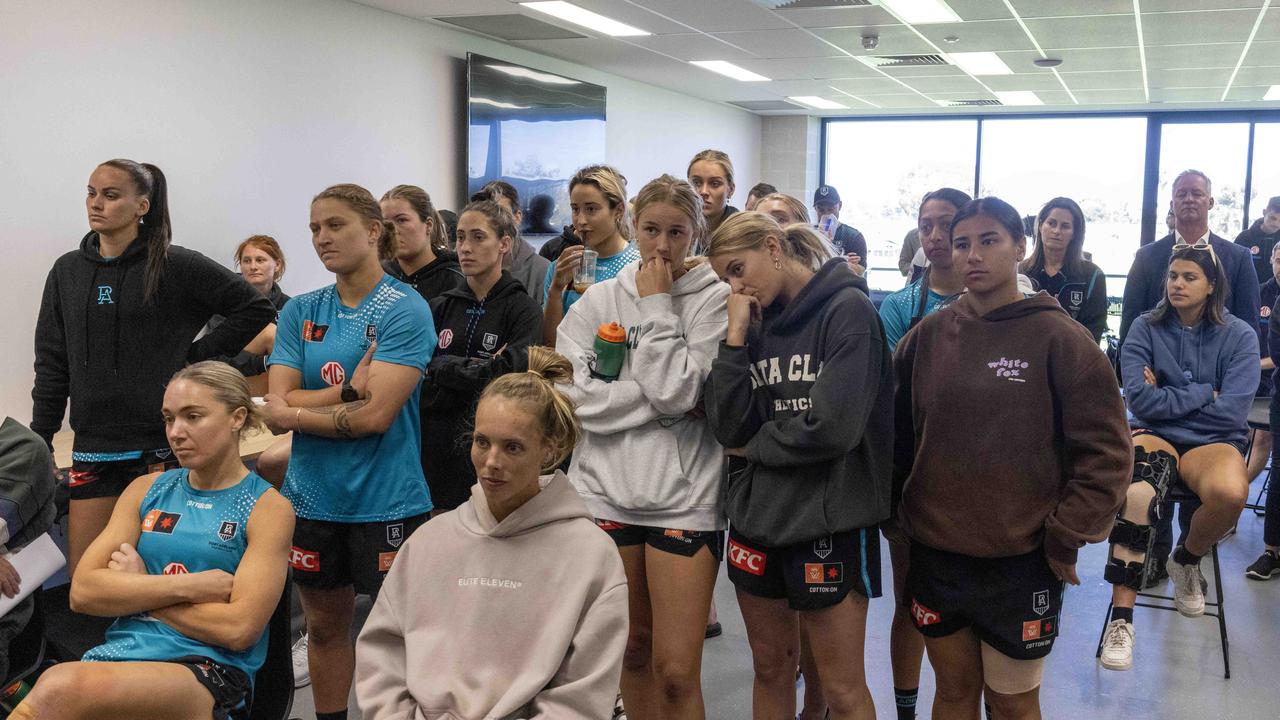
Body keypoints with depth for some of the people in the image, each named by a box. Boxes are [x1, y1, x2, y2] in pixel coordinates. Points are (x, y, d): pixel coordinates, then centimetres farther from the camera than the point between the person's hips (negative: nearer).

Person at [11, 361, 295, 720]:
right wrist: (190, 586, -9)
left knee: (61, 688, -32)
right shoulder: (146, 491, 15)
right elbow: (83, 592, 3)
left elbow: (238, 628, -10)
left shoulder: (268, 508, 0)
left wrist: (137, 589, -2)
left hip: (210, 673, -4)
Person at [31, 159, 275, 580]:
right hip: (92, 448, 4)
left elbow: (256, 308, -1)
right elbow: (51, 366, 13)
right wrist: (39, 445, 10)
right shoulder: (67, 272, 10)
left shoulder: (176, 267, -5)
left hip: (162, 446, -4)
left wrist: (197, 355, -4)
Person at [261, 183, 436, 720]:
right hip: (313, 496, 5)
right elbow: (279, 403, -4)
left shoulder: (405, 309, -10)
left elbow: (376, 414, -18)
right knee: (324, 626, 18)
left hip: (386, 500, -5)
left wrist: (293, 412, -8)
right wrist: (348, 392, -18)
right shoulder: (301, 311, 6)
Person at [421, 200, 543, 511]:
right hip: (436, 452, 4)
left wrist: (439, 366, -7)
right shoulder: (442, 307, 10)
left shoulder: (524, 309, -2)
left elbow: (509, 373, -15)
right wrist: (477, 370, -10)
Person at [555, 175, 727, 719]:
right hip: (606, 491, 3)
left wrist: (657, 306, -9)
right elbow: (574, 393, -7)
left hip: (683, 497, -3)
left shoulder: (714, 299, -3)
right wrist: (663, 401, -12)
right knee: (632, 649, 16)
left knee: (676, 672, -2)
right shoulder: (599, 300, 4)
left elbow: (677, 392, -14)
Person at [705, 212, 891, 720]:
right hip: (756, 519, 6)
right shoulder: (757, 323, 8)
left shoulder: (847, 310, -10)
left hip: (830, 524, -6)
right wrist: (736, 335, -9)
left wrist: (753, 445, -6)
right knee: (770, 667, 18)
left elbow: (833, 426, -20)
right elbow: (727, 426, -3)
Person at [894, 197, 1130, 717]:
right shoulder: (928, 336, 2)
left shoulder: (1059, 339, -8)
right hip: (934, 554, 3)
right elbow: (898, 432, 11)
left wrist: (1066, 538, -10)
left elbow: (1105, 454, -8)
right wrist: (898, 509, 7)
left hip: (1020, 562, -3)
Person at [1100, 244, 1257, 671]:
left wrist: (1167, 396, -5)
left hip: (1211, 442, 0)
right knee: (1137, 494, -37)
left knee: (1231, 492, -37)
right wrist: (1204, 394, -7)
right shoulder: (1146, 329, 4)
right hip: (1154, 436, 0)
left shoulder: (1239, 336, 2)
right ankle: (1121, 620, -28)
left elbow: (1232, 413, -9)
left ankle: (1187, 561, 0)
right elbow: (1140, 399, -9)